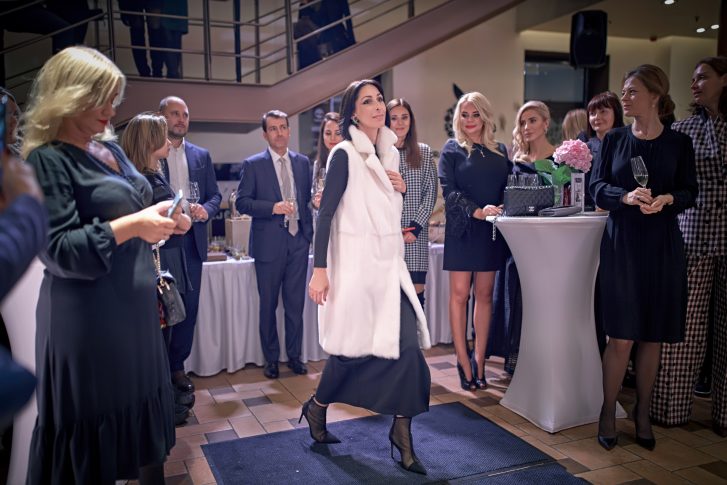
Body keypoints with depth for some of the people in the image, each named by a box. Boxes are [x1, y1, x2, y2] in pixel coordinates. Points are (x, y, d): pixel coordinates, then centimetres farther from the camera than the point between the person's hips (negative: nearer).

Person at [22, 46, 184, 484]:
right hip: (89, 315, -8)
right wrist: (131, 226, -25)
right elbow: (58, 249, -18)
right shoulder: (48, 159, -12)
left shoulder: (110, 148, 11)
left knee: (141, 407, 17)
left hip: (134, 302, 8)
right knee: (96, 422, 5)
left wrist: (159, 220, 2)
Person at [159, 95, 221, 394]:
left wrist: (205, 210, -9)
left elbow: (215, 195, 12)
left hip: (192, 240, 4)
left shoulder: (201, 156, 13)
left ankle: (177, 367, 20)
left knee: (189, 306, 7)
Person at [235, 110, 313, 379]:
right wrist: (273, 207, -18)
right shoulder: (253, 164, -1)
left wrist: (309, 230, 7)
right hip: (269, 243, -2)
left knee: (296, 303, 7)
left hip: (298, 239, 3)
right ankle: (271, 358, 21)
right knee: (268, 304, 7)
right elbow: (242, 202, -5)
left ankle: (294, 356, 21)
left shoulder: (302, 162, 9)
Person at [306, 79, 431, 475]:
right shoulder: (345, 154, -9)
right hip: (355, 262, -6)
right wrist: (319, 270, -18)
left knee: (406, 345, -2)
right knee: (353, 346, 5)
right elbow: (326, 213, -13)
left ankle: (401, 432, 11)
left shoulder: (389, 154, 12)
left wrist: (401, 189, 0)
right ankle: (317, 406, 32)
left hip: (389, 263, 6)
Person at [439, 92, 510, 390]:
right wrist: (477, 211, -22)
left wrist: (502, 208, -9)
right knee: (459, 294, -2)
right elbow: (449, 190, -9)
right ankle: (464, 363, 6)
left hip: (491, 231, 4)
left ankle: (479, 361, 15)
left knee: (485, 295, 7)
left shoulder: (499, 152, 12)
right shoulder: (452, 149, 2)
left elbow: (509, 188, 12)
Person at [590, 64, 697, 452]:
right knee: (621, 336, -2)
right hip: (621, 243, -1)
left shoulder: (678, 143, 3)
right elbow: (597, 187, -1)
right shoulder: (614, 139, 4)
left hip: (662, 246, 1)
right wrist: (627, 196, -21)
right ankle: (608, 413, 14)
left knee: (653, 336, 7)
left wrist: (667, 199, -19)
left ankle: (642, 414, 23)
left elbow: (690, 193, 2)